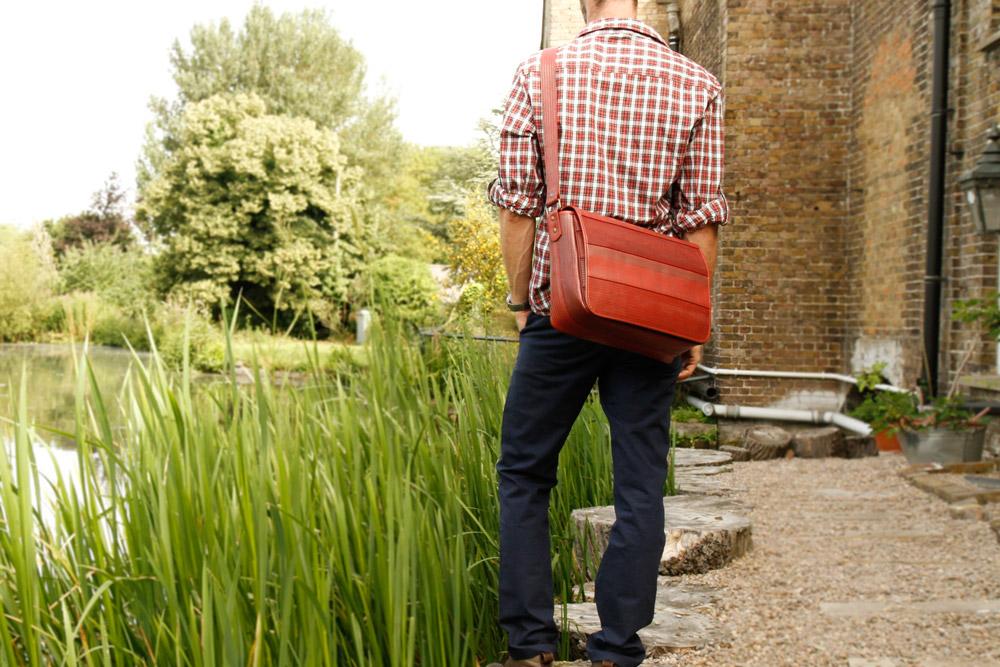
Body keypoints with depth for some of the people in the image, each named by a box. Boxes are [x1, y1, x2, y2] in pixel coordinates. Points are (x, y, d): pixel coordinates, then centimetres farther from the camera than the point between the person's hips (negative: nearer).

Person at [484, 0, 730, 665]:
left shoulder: (540, 74, -1)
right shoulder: (698, 86, 1)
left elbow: (518, 204, -2)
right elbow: (702, 219, 0)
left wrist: (519, 298, 8)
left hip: (560, 306, 0)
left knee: (524, 474, 13)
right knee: (641, 488, 8)